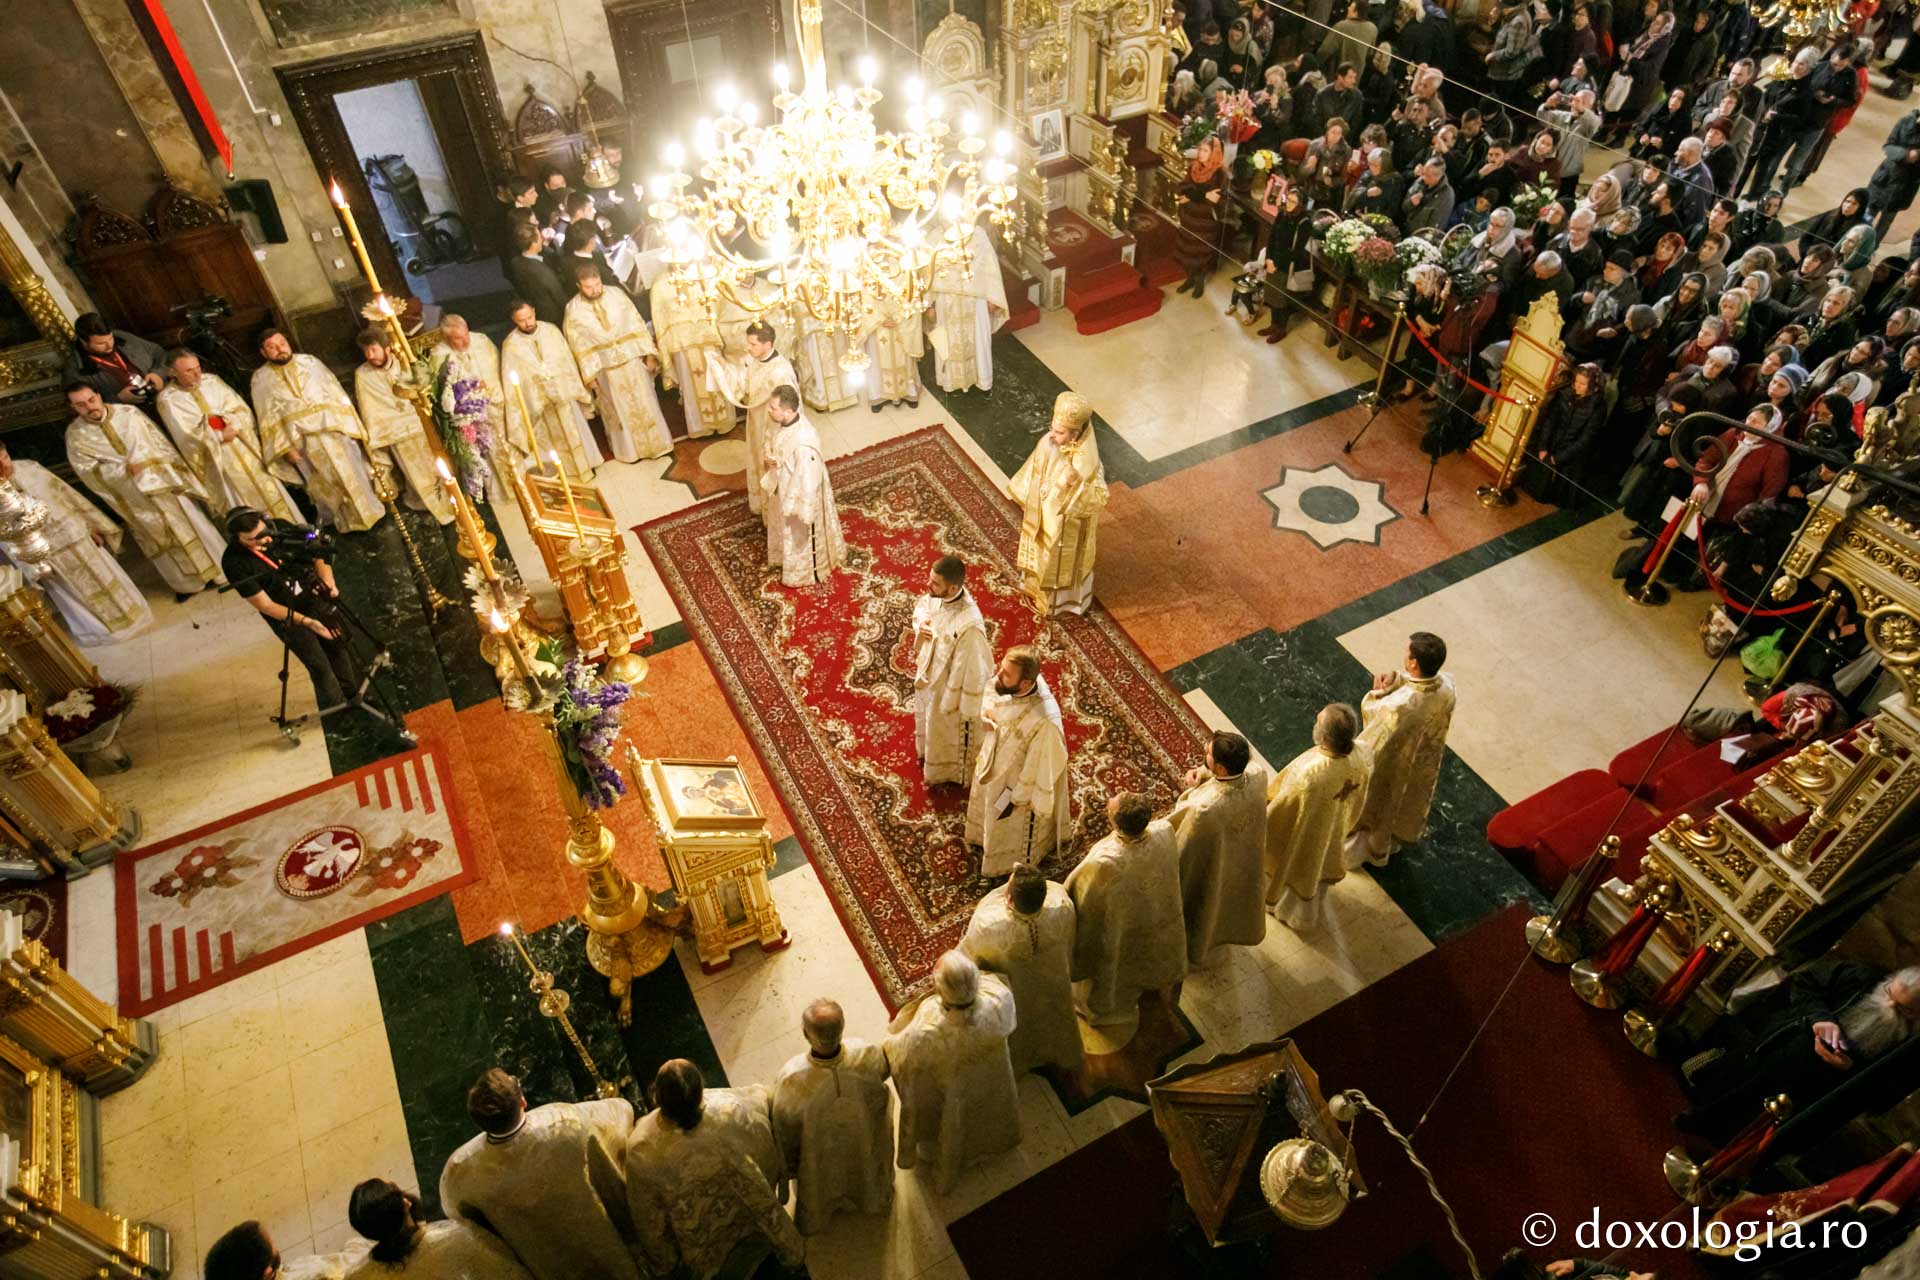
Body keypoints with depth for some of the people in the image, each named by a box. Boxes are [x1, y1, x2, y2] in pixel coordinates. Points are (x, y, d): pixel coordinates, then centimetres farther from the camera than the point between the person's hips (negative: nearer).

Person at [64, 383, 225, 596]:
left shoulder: (127, 412, -6)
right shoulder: (75, 435, -7)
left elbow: (157, 438, 1)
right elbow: (89, 472, -9)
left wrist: (170, 468, -5)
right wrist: (125, 469, -21)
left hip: (162, 479, 0)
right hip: (133, 495, 0)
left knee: (190, 521, 5)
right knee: (158, 533, 10)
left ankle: (218, 567, 19)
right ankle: (185, 582, 23)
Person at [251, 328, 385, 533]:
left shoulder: (309, 361, 5)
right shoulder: (261, 379, 2)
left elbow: (334, 391, 7)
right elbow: (269, 417, 1)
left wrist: (348, 421, 1)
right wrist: (286, 447, -6)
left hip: (333, 426, 1)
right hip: (302, 437, -1)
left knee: (351, 471, 1)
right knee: (326, 482, 4)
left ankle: (369, 512, 15)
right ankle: (350, 521, 14)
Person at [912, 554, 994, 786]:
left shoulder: (969, 625, -42)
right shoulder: (938, 594, -20)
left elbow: (974, 668, -30)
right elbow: (922, 605, 5)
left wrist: (967, 709, -18)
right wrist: (920, 623, -18)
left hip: (948, 686, -7)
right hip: (928, 672, 7)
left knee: (945, 731, 23)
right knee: (927, 719, 35)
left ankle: (944, 774, 52)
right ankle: (927, 753, 66)